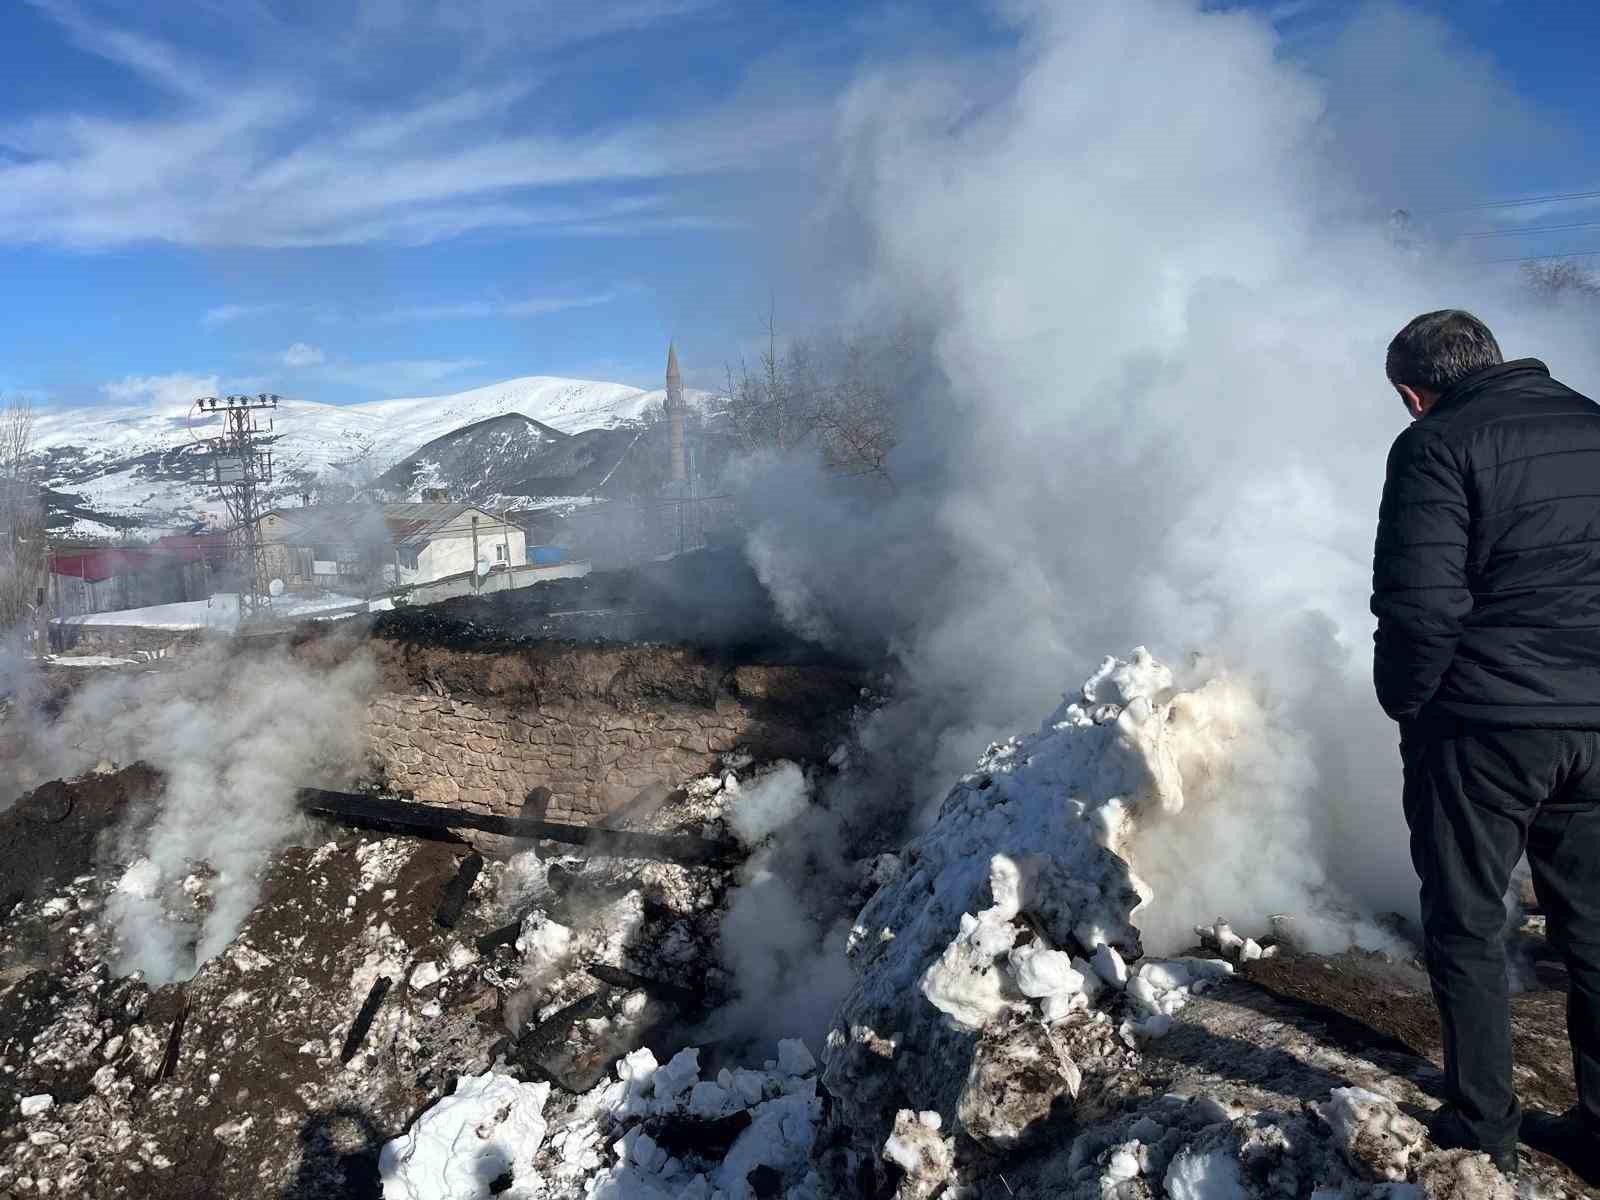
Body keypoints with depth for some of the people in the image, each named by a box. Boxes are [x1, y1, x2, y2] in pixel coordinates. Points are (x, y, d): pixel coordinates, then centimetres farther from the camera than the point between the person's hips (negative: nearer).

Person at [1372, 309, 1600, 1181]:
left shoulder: (1438, 446, -10)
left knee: (1466, 927, 9)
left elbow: (1420, 606, -18)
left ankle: (1482, 1127, 18)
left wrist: (1404, 703, -2)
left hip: (1484, 723, -6)